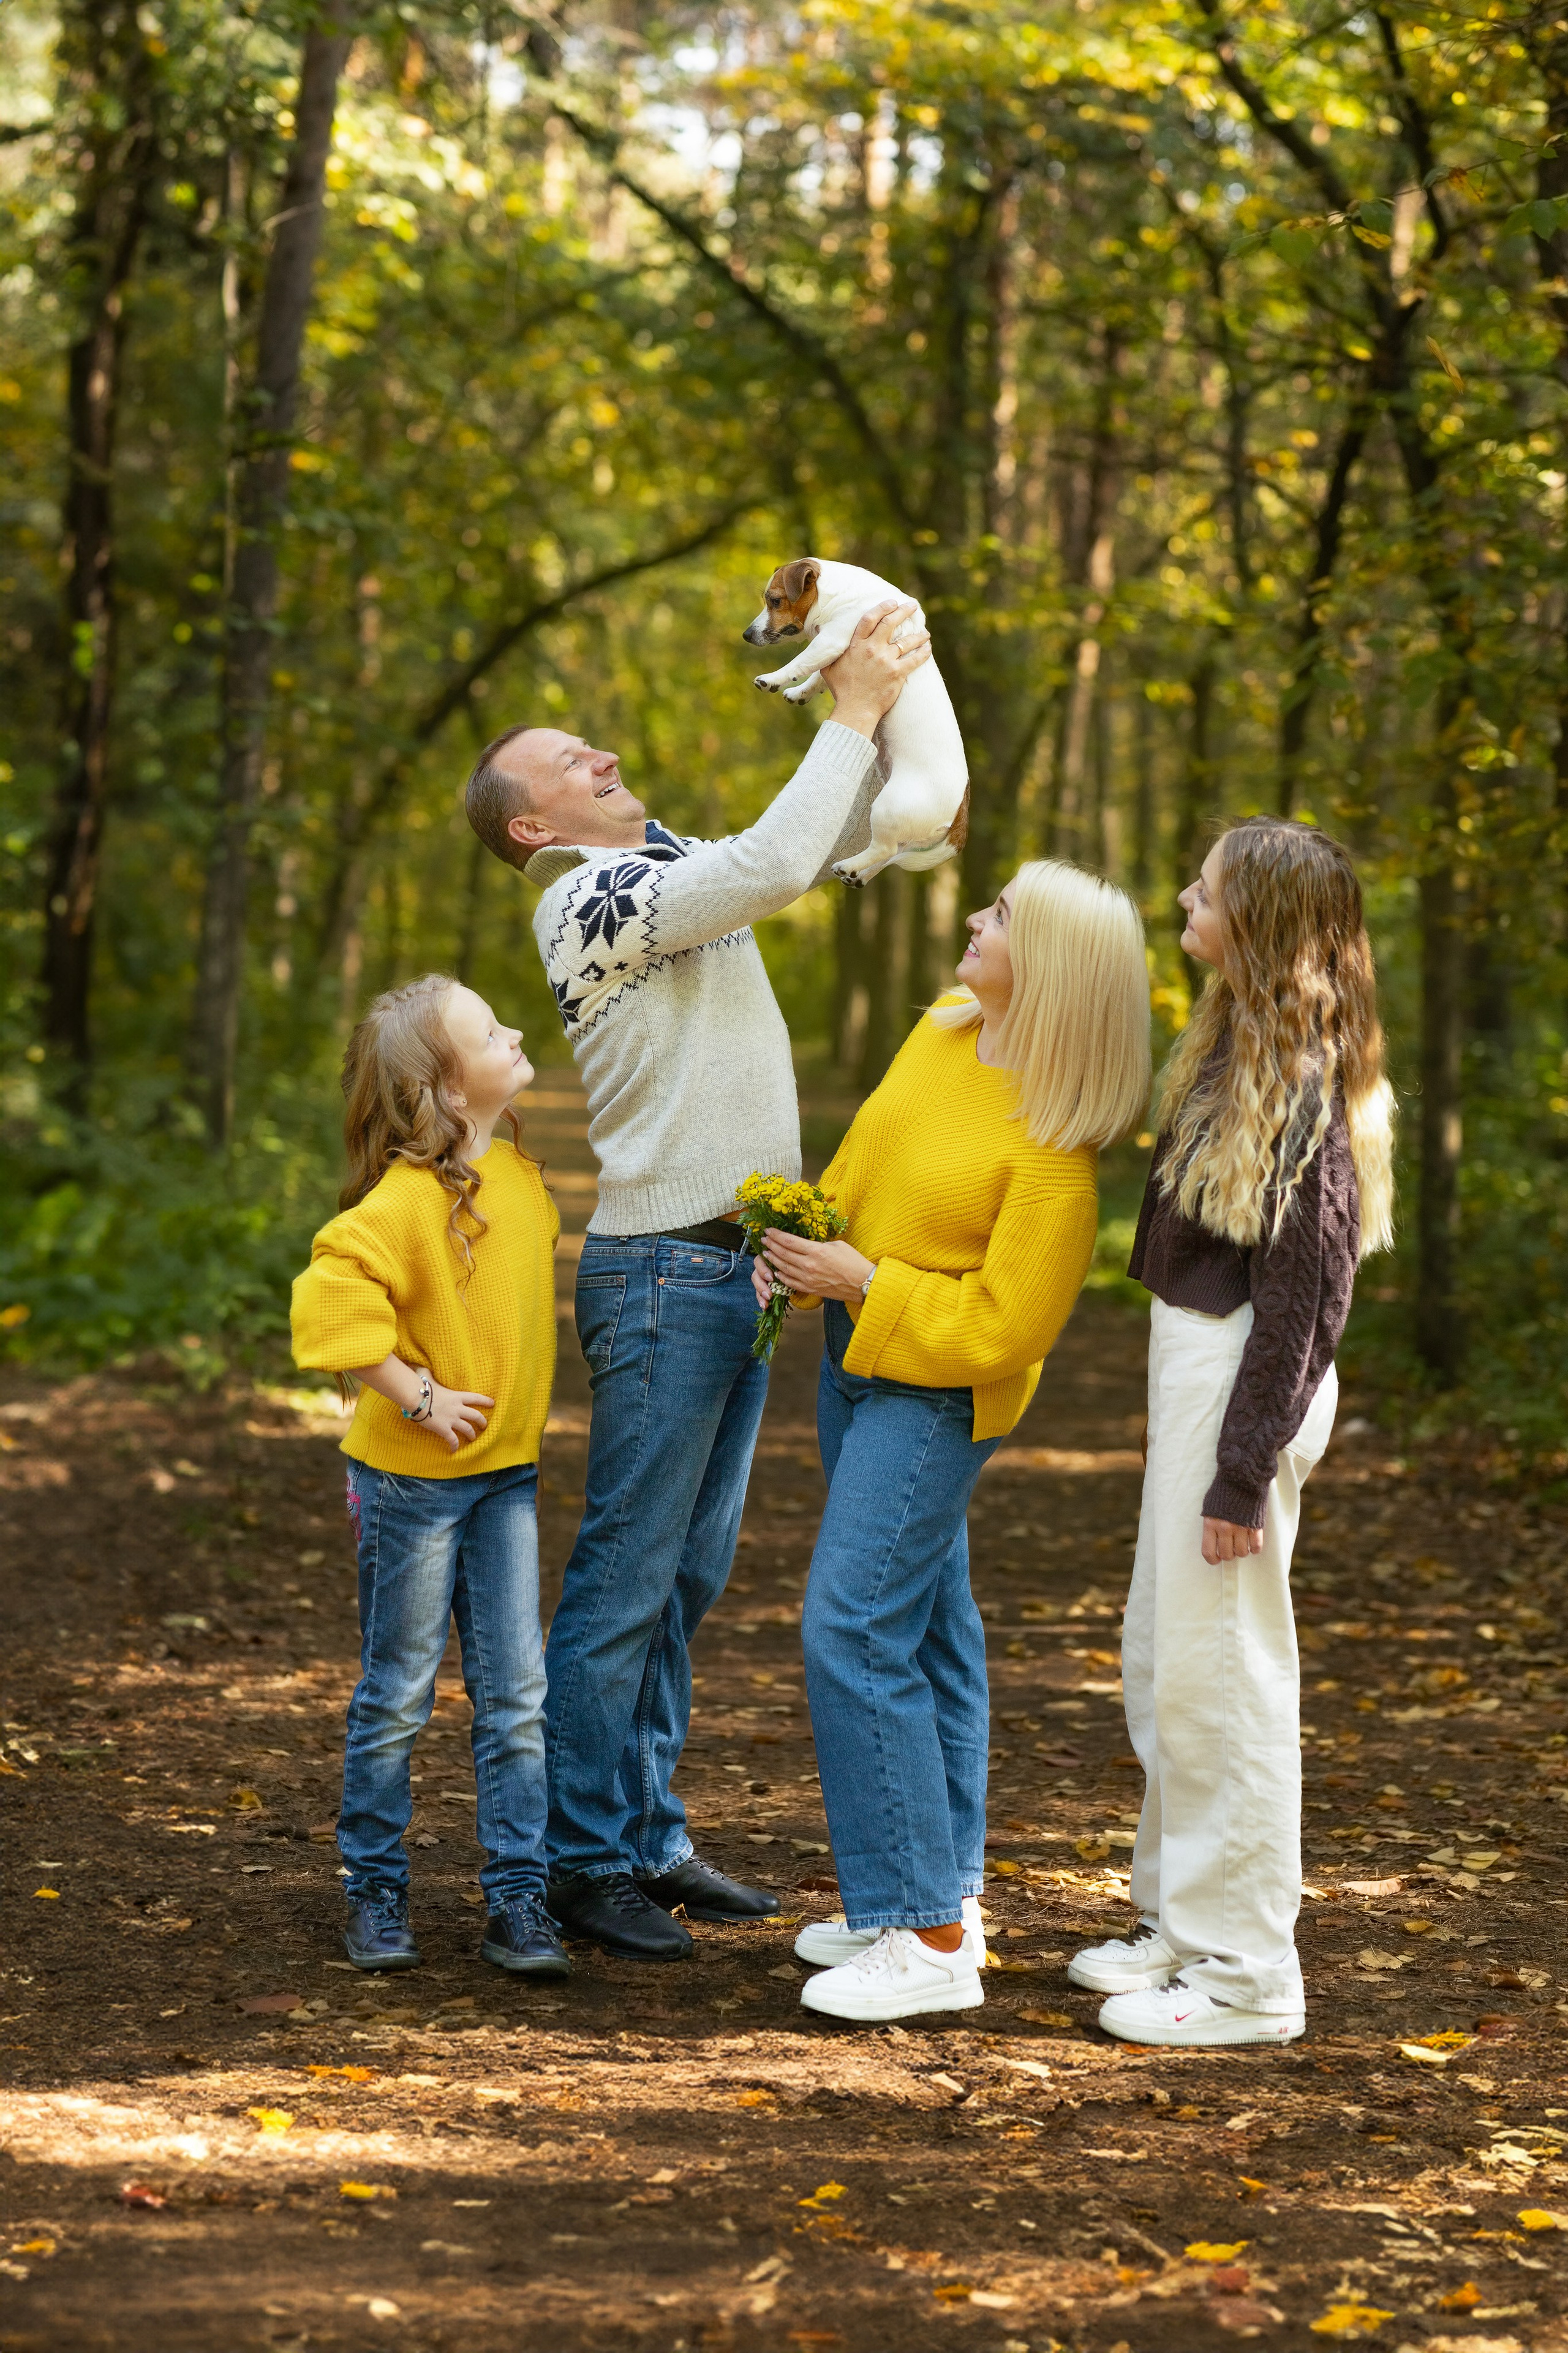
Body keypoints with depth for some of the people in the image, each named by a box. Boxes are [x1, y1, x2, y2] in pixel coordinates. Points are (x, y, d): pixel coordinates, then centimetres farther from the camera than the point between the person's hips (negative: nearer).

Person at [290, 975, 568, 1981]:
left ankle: (519, 1899, 9)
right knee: (398, 1697, 7)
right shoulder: (411, 1197, -22)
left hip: (507, 1475, 6)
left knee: (518, 1697, 4)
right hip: (416, 1480, -6)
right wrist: (417, 1397, -22)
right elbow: (332, 1301, -29)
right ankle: (377, 1891, 20)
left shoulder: (519, 1172, 4)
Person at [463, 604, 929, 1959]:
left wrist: (882, 698, 7)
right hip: (663, 1272, -9)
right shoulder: (592, 897, -12)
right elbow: (776, 866, -24)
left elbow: (832, 840, 21)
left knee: (690, 1576, 12)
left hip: (734, 1264, 9)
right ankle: (586, 1859, 0)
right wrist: (855, 713, -16)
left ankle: (648, 1837, 19)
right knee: (628, 1578, -6)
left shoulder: (671, 869, 16)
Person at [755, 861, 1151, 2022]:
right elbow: (869, 1155, 18)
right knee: (926, 1626, 15)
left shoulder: (1054, 1144, -25)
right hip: (861, 1360, 9)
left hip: (939, 1396, -9)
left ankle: (929, 1940, -8)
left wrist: (864, 1282, -20)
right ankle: (943, 1895, 27)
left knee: (855, 1633, -13)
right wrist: (805, 1237, 5)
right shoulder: (945, 1031, -1)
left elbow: (1005, 1328, -23)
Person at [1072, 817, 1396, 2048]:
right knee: (1163, 1663, 18)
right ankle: (1184, 1922, 31)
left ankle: (1245, 1973, 7)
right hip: (1194, 1357, 10)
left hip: (1244, 1378, -10)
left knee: (1220, 1671, -2)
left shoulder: (1306, 1083, -18)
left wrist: (1243, 1471, -19)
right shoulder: (1239, 1045, 10)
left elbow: (1303, 1295, -19)